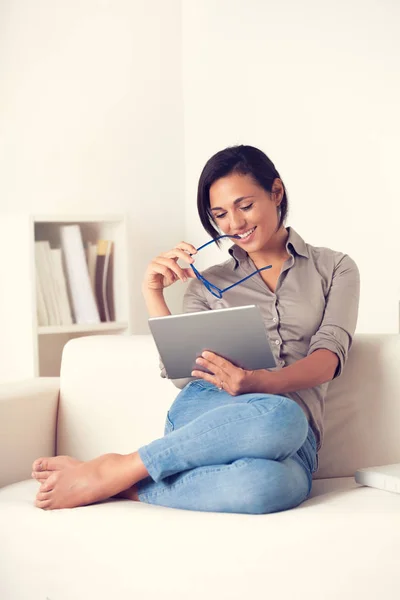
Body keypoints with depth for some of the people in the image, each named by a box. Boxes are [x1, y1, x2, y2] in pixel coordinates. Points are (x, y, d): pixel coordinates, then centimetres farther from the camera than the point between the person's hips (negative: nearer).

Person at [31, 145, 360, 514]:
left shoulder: (335, 269, 16)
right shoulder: (209, 283, 22)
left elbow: (329, 356, -1)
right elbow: (181, 372, 11)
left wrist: (259, 382, -20)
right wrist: (153, 293, 2)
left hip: (294, 441, 0)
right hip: (207, 411, 1)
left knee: (268, 484, -42)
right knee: (279, 416, -40)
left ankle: (128, 485, -23)